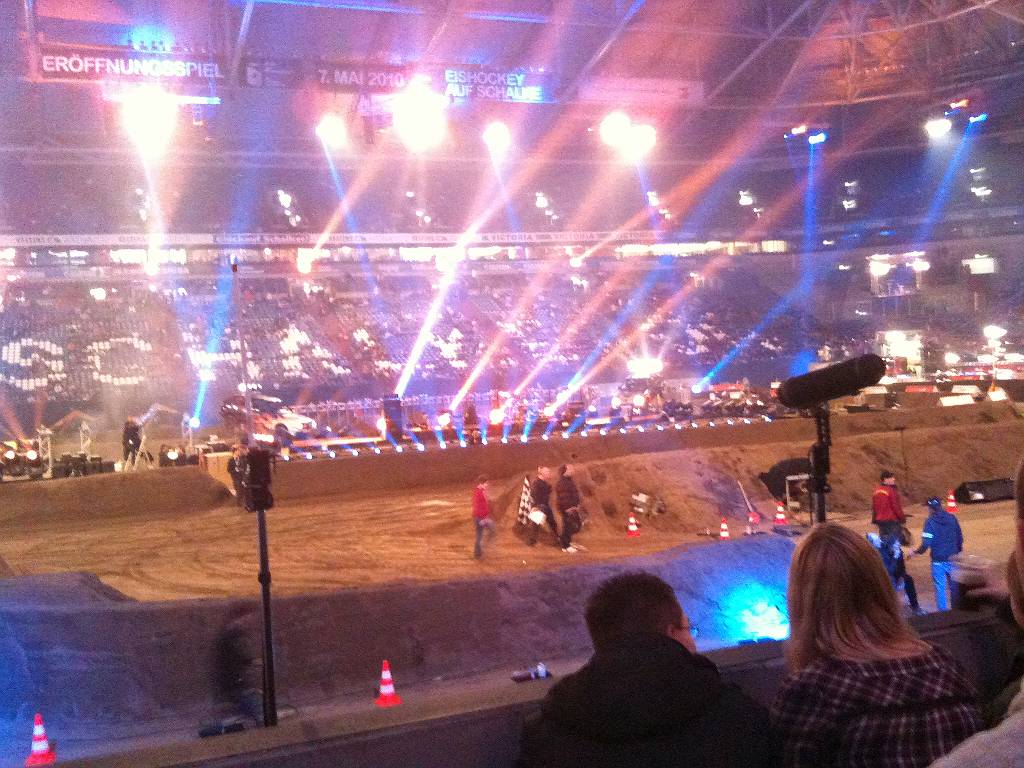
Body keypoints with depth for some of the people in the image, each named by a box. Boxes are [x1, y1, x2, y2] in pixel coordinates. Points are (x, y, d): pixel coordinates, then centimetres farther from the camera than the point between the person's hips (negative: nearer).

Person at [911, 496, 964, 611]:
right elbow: (960, 538, 8)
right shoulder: (952, 518, 2)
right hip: (953, 559, 4)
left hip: (938, 561, -4)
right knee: (954, 586, 15)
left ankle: (943, 611, 8)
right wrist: (958, 552, 22)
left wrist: (916, 552, 1)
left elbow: (926, 543, -16)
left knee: (940, 588, 5)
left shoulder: (930, 522, -12)